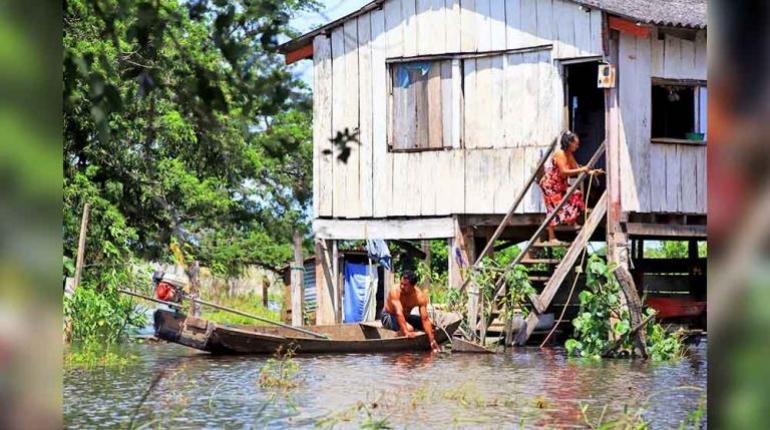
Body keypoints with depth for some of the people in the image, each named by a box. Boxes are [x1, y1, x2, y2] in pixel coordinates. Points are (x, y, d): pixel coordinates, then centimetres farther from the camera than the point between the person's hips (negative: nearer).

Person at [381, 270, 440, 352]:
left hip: (406, 316, 5)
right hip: (388, 316, -5)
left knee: (430, 324, -10)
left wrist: (432, 340, -31)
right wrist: (406, 332, -53)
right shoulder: (395, 292, -30)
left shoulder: (420, 297, -20)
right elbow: (399, 313, -41)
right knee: (409, 328, -32)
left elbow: (425, 319, -23)